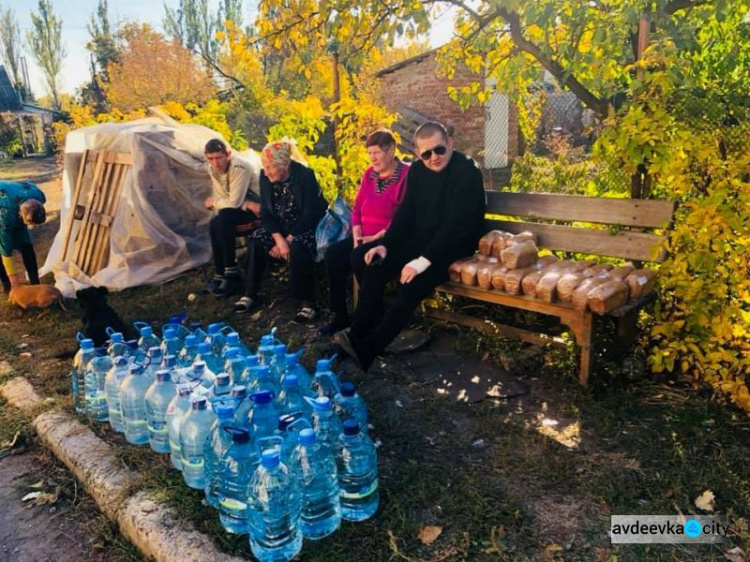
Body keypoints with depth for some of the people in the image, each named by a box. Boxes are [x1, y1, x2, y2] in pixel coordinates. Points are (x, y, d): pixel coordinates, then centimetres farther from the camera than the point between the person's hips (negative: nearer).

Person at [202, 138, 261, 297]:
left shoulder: (239, 168, -25)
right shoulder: (213, 170, 0)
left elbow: (234, 202, -28)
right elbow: (219, 198, -4)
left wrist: (213, 202, -9)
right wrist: (247, 204, -21)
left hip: (257, 205, -7)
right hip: (242, 205, 7)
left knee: (223, 218, -30)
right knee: (214, 224, -19)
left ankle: (231, 275, -24)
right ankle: (220, 275, -9)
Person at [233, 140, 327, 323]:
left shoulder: (305, 176, -22)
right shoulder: (265, 177, -7)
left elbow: (310, 214, -22)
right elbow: (266, 212, -6)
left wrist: (288, 240, -22)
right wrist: (279, 239, -21)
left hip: (308, 226, -5)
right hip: (281, 225, 6)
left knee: (297, 247, -34)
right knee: (256, 240, -17)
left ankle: (308, 303, -25)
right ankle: (251, 294, -4)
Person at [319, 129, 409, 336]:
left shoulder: (406, 175, -10)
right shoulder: (369, 174, 13)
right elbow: (357, 208, 15)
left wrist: (376, 237, -19)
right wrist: (357, 236, -3)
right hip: (365, 237, 7)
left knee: (358, 257, -31)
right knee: (333, 253, -16)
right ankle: (340, 315, -7)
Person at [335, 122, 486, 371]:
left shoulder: (467, 173, -19)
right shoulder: (417, 170, 4)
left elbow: (458, 226, -26)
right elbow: (406, 211, 8)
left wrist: (425, 260, -33)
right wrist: (385, 244, -6)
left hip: (454, 246, -7)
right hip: (420, 240, 8)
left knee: (411, 286, -28)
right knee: (374, 268, -10)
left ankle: (366, 350, -22)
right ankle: (357, 335, -6)